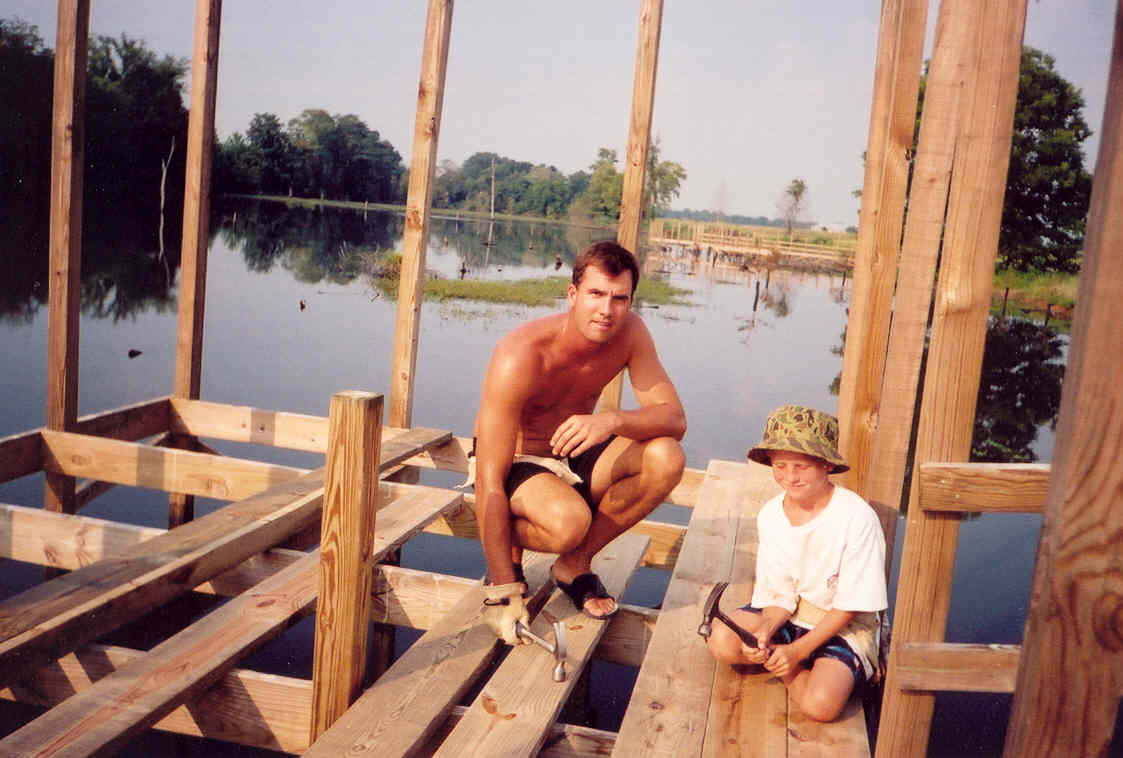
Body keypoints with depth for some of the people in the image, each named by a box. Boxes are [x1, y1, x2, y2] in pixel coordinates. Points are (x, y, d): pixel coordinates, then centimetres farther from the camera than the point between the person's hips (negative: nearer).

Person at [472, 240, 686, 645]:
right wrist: (504, 594, -31)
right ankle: (507, 562, -1)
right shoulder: (520, 357, -30)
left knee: (667, 458, -21)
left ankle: (574, 564, -4)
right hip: (513, 464, -6)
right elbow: (489, 481, -30)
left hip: (573, 456, 6)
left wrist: (612, 420, -40)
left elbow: (674, 418, -16)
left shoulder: (629, 333, -14)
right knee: (568, 521, -38)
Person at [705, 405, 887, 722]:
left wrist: (798, 650, -19)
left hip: (844, 626, -4)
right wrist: (765, 631, -22)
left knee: (820, 705, -30)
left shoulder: (857, 517, -21)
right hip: (788, 614, 4)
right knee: (722, 640, -24)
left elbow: (849, 605, -15)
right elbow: (780, 595, -1)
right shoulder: (770, 515, -5)